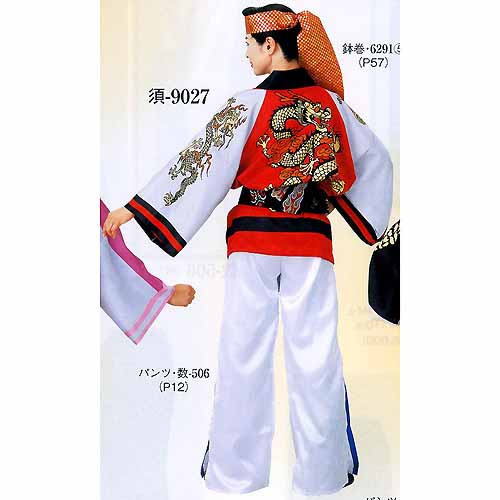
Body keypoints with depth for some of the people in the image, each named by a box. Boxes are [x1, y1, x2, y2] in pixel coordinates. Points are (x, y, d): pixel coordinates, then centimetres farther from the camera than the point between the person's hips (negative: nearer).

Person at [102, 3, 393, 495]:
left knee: (244, 354, 7)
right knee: (315, 355, 8)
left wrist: (132, 208, -5)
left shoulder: (249, 103, -8)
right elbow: (375, 159, 11)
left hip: (253, 239, -2)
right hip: (311, 241, 3)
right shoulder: (330, 101, 3)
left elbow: (198, 161, -10)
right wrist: (362, 216, 18)